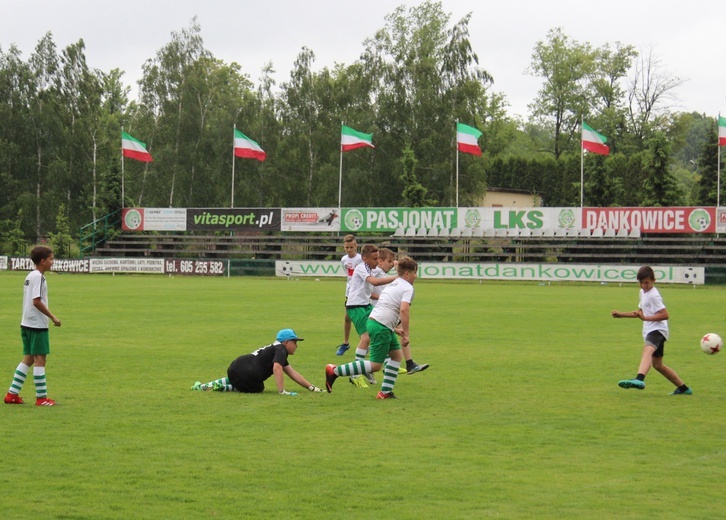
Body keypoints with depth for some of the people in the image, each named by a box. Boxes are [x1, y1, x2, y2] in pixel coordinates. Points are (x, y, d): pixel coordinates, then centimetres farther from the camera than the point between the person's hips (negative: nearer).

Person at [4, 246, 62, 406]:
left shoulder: (30, 276, 15)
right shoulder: (38, 277, -14)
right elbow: (36, 301, -21)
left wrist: (49, 316, 19)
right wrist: (53, 317, -16)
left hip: (26, 324, 9)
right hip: (37, 325, -9)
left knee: (28, 358, 12)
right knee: (39, 359, -5)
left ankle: (12, 394, 12)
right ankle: (41, 398, -2)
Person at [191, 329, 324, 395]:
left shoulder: (276, 349, 25)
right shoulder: (280, 350, -4)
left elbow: (292, 373, 25)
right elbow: (277, 368, -23)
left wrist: (312, 387, 21)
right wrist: (282, 391, -25)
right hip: (246, 376, -10)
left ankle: (204, 386, 23)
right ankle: (221, 387, 2)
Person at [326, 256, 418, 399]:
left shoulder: (393, 285, 23)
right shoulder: (407, 288, -7)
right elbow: (404, 309, -22)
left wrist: (395, 329, 24)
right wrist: (406, 334, -18)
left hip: (373, 320, 10)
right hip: (381, 327, -10)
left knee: (396, 354, 17)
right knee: (375, 365, -6)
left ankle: (385, 392, 14)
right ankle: (335, 371, -7)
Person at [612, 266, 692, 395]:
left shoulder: (653, 295, -11)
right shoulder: (643, 292, 19)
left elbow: (665, 315, -19)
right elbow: (641, 312, 33)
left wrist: (645, 317, -23)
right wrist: (621, 314, 26)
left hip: (657, 330, -11)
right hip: (650, 331, 11)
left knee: (647, 350, -37)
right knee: (657, 364, 18)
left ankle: (639, 380, -65)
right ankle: (683, 388, 29)